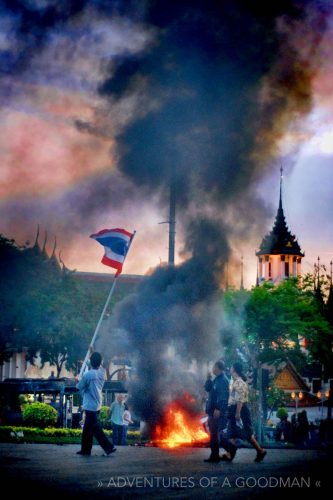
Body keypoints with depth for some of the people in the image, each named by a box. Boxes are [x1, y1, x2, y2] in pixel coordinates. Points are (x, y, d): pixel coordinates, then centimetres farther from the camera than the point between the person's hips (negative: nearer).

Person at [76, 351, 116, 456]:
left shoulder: (87, 375, -21)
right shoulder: (102, 372, -2)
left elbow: (79, 387, -7)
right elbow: (99, 365, 22)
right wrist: (93, 352, 24)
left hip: (90, 406, -8)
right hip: (97, 404, 8)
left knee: (96, 428, -4)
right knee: (87, 428, 16)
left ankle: (109, 447, -10)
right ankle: (85, 449, 21)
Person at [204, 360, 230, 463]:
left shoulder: (223, 380, -13)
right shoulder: (216, 379, 17)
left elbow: (223, 396, -20)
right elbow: (207, 389, 21)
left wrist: (218, 409, -25)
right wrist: (209, 378, 7)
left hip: (218, 411, -10)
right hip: (212, 410, 10)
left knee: (215, 433, -8)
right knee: (213, 433, 12)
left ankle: (215, 455, -6)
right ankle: (214, 455, 17)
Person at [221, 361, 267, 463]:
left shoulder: (239, 382, -16)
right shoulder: (235, 382, 14)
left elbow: (240, 399, -22)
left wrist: (238, 413, -25)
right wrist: (232, 412, 21)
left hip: (240, 409, -10)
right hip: (234, 409, 10)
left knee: (247, 433, -5)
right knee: (232, 433, 7)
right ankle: (229, 454, 7)